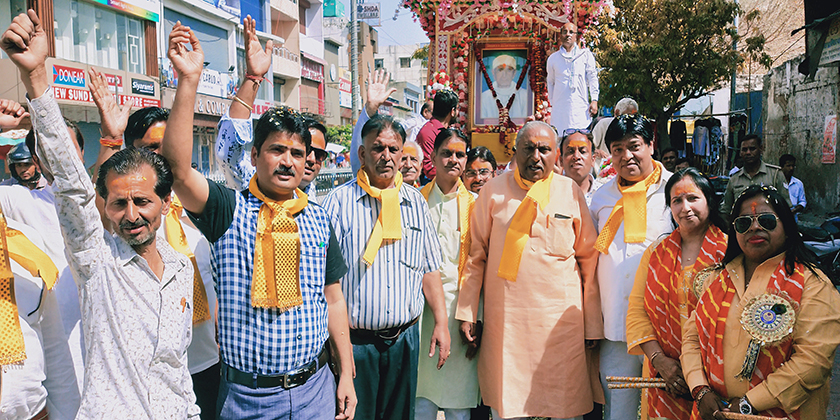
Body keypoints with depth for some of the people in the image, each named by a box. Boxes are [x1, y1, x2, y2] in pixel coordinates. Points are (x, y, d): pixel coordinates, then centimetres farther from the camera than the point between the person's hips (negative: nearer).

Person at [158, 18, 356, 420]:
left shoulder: (318, 218, 4)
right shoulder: (229, 209, -6)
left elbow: (333, 299, 8)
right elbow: (177, 168, -24)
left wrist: (346, 375, 7)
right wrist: (189, 80, -31)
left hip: (315, 387, 3)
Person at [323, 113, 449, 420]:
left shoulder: (416, 202, 8)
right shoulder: (340, 200, -5)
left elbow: (430, 269, 11)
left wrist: (441, 323, 4)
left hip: (405, 338, 4)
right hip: (355, 340, -4)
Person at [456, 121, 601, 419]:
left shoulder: (572, 192, 4)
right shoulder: (494, 190, 4)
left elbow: (589, 261, 7)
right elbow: (476, 255, 8)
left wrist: (593, 324, 5)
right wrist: (467, 313, 3)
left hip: (561, 319, 0)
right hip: (504, 318, 0)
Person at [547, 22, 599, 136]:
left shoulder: (586, 55, 10)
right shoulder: (553, 58, 14)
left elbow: (593, 78, 8)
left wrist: (594, 100, -1)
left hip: (581, 107, -1)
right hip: (560, 108, 1)